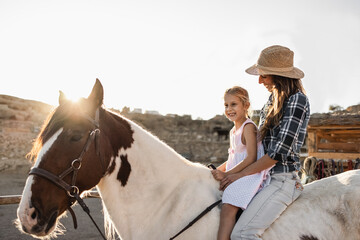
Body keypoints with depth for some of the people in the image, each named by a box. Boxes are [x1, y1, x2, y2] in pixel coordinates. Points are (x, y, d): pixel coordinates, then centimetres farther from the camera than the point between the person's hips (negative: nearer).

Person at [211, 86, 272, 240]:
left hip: (249, 175, -10)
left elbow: (251, 158, -19)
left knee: (228, 207, -25)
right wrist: (217, 170, 11)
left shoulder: (248, 127, -11)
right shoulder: (233, 131, 17)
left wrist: (227, 174, -19)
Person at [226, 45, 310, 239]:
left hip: (283, 179, -9)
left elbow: (279, 152, -18)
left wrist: (240, 175, -14)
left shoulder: (297, 100, -13)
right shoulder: (274, 98, 14)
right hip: (266, 175, 9)